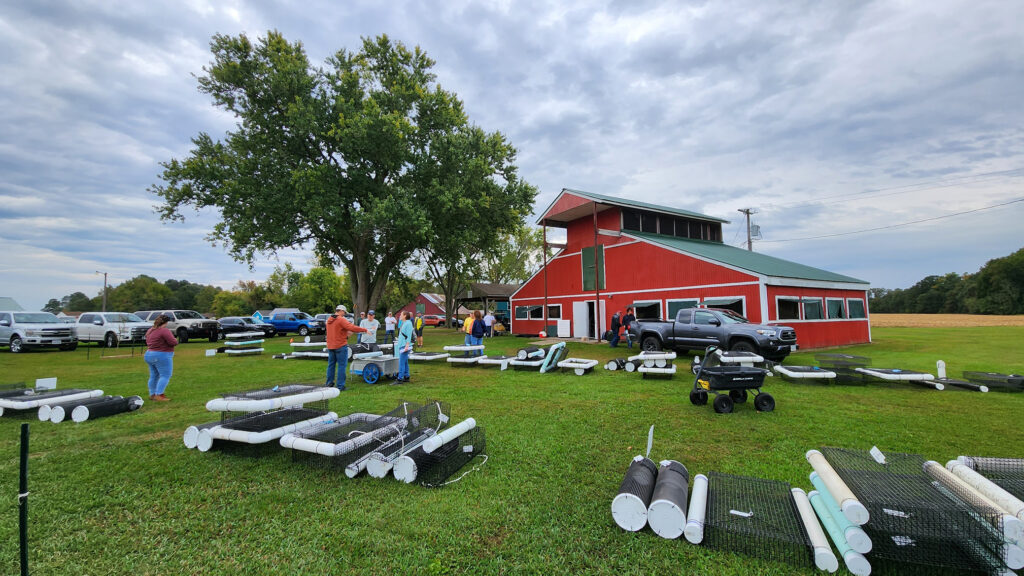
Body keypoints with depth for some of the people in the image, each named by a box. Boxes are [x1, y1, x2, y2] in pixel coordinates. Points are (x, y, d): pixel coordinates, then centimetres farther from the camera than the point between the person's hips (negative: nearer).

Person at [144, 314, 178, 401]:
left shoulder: (149, 331, 11)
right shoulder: (164, 331, -18)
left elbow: (147, 343, 21)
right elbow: (173, 342, -21)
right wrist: (175, 339, 0)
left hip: (149, 354, 9)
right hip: (162, 356, -9)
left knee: (153, 376, 16)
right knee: (165, 376, -4)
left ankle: (152, 394, 22)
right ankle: (158, 395, -10)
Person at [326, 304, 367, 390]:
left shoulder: (329, 320, 10)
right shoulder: (341, 320, -15)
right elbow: (352, 328, -25)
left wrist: (346, 332, 18)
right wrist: (365, 330, -21)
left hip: (330, 346, 8)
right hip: (341, 346, -8)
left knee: (331, 364, 17)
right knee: (342, 365, -2)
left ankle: (329, 383, 24)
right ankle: (340, 386, -2)